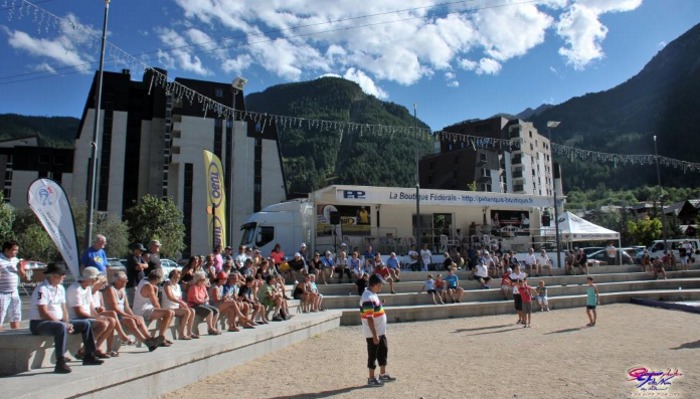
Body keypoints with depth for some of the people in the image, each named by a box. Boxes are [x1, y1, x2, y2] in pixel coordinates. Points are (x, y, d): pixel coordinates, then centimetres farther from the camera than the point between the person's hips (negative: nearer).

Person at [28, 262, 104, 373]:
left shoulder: (60, 288, 11)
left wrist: (67, 323, -5)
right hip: (39, 324, -9)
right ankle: (60, 363, -39)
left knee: (86, 324, 5)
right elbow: (43, 313, -22)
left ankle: (89, 356, 13)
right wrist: (64, 324, -22)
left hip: (58, 321, 9)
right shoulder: (42, 289, -16)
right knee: (61, 327, -39)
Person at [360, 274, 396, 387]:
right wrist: (374, 335, -24)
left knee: (383, 351, 18)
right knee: (373, 355, 3)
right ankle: (371, 379, 16)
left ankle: (382, 375, 32)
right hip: (373, 333, -10)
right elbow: (369, 318, -26)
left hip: (380, 331, 10)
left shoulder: (373, 294, 7)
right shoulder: (368, 298, -26)